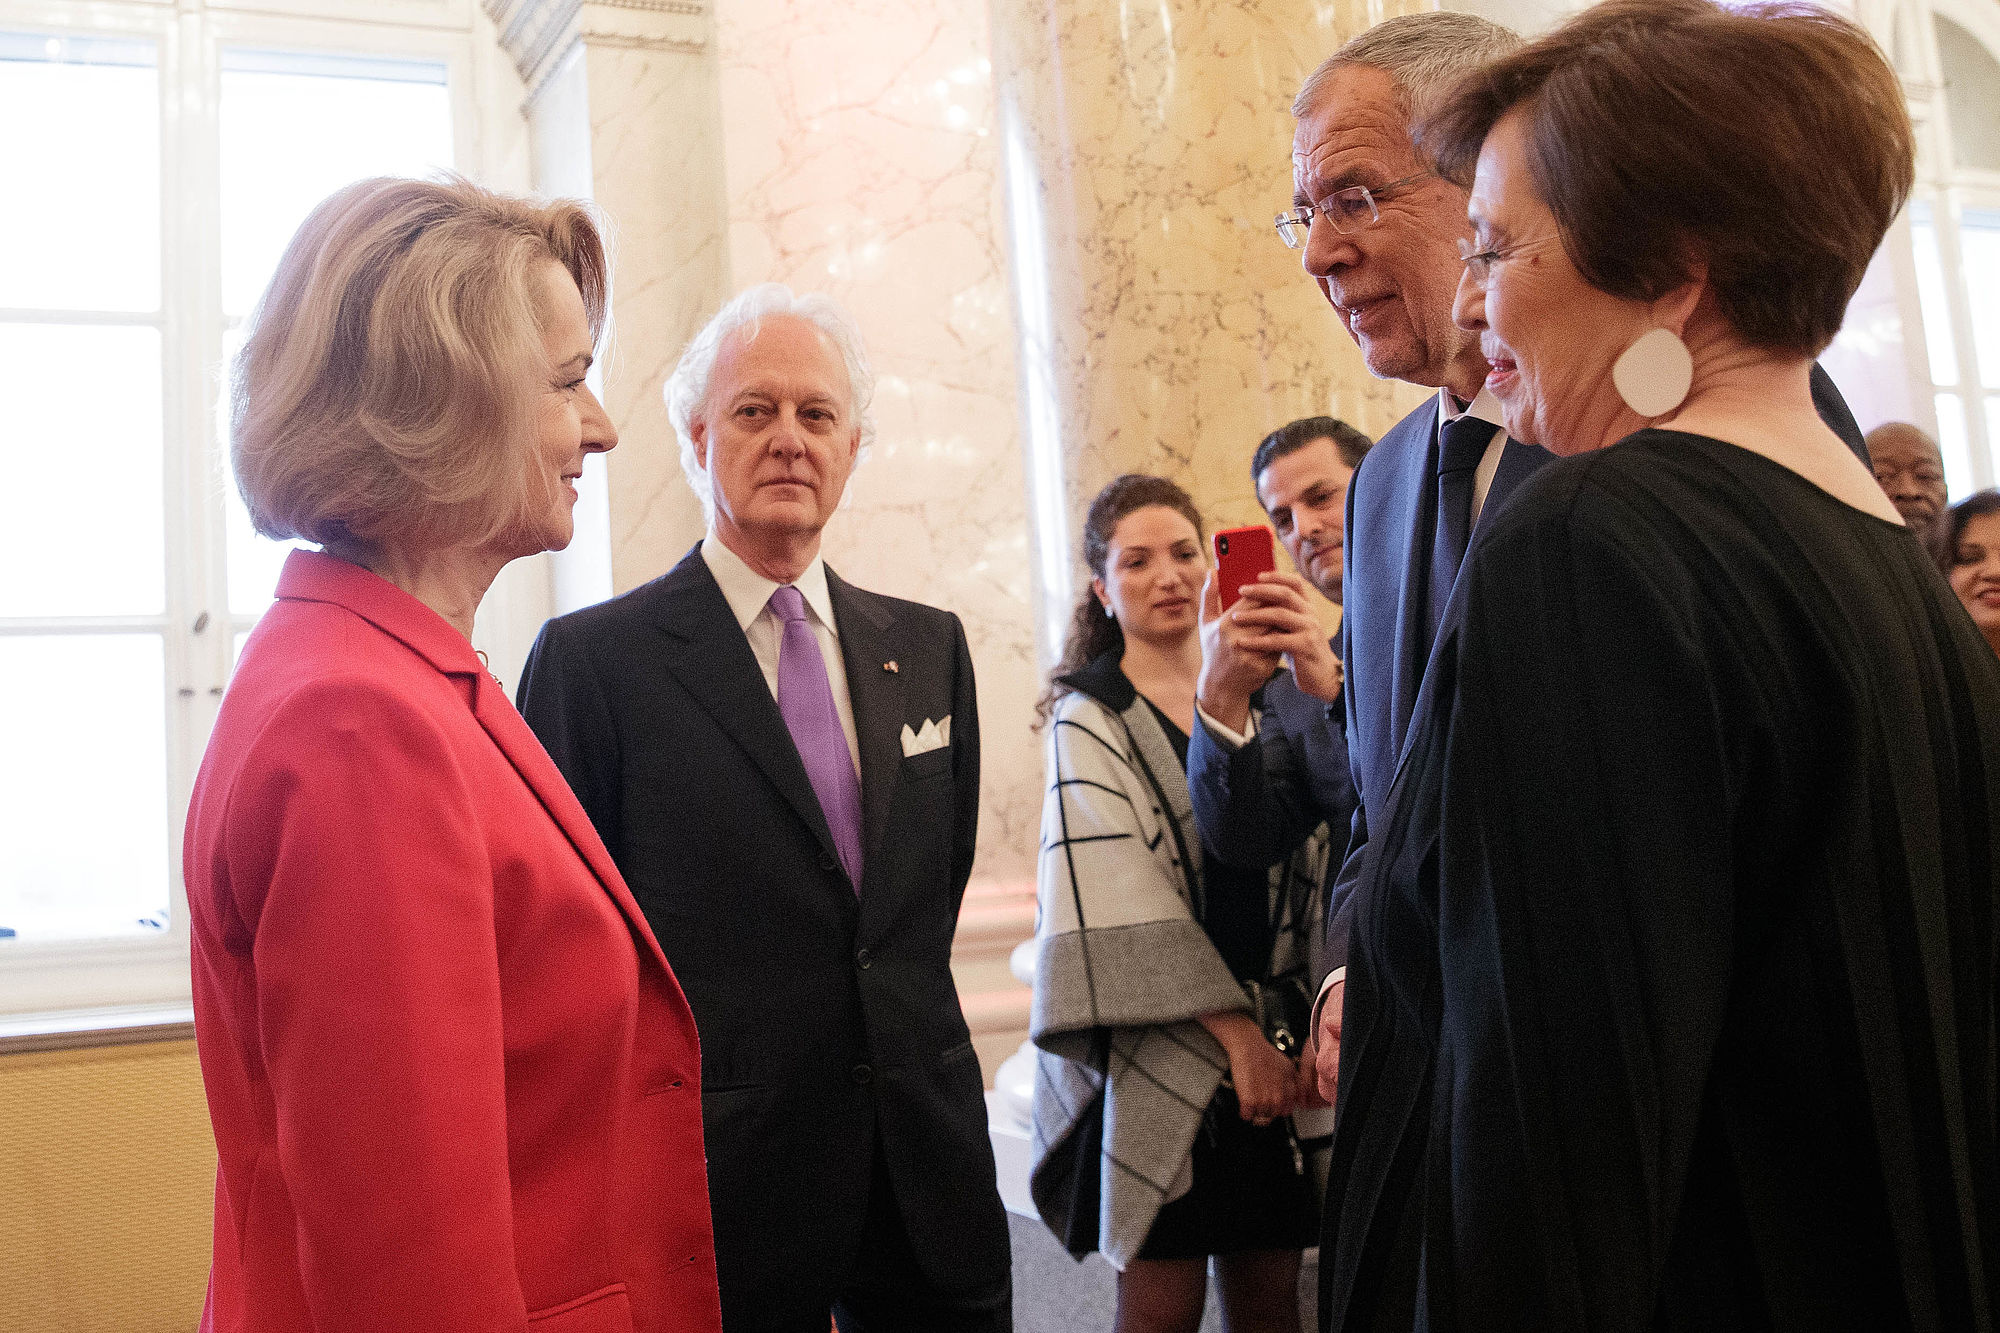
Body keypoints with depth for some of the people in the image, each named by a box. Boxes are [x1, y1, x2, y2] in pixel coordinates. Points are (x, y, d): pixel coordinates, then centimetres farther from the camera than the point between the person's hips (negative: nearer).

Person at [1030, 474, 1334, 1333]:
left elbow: (1307, 861, 12)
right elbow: (1119, 902, -11)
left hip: (1271, 1040, 5)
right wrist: (1234, 1029, -15)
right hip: (1159, 1049, -4)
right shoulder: (1090, 721, -2)